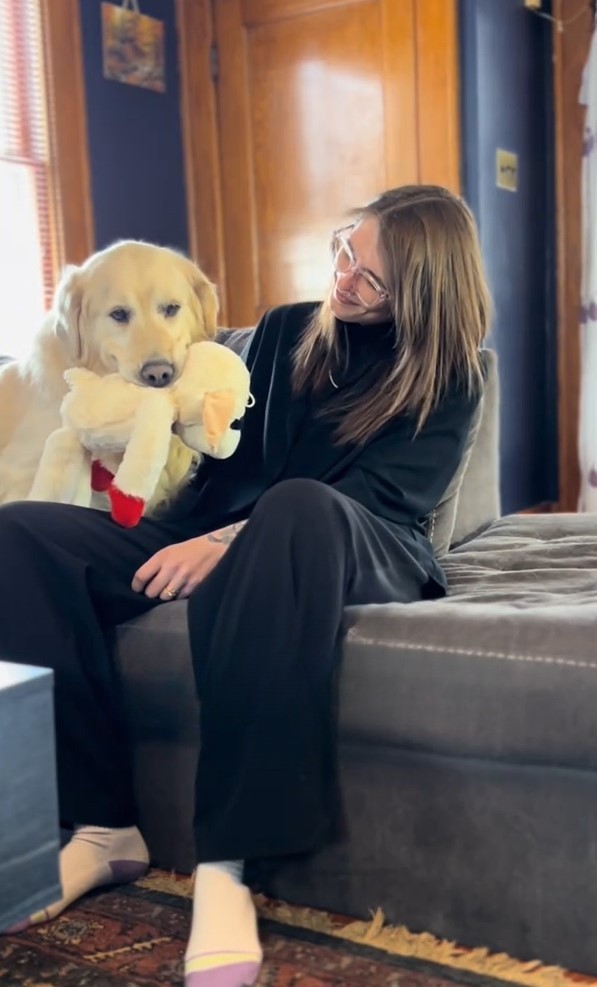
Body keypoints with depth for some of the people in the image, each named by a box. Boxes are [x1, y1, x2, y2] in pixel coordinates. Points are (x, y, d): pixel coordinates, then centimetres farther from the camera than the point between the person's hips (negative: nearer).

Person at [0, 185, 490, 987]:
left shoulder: (450, 375, 3)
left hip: (365, 558, -5)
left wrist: (231, 541, -24)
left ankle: (225, 861, -40)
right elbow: (234, 457, 15)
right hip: (235, 543, 5)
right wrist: (198, 538, -7)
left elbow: (382, 494, -11)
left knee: (300, 506, -43)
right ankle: (103, 826, -20)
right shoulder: (286, 329, 16)